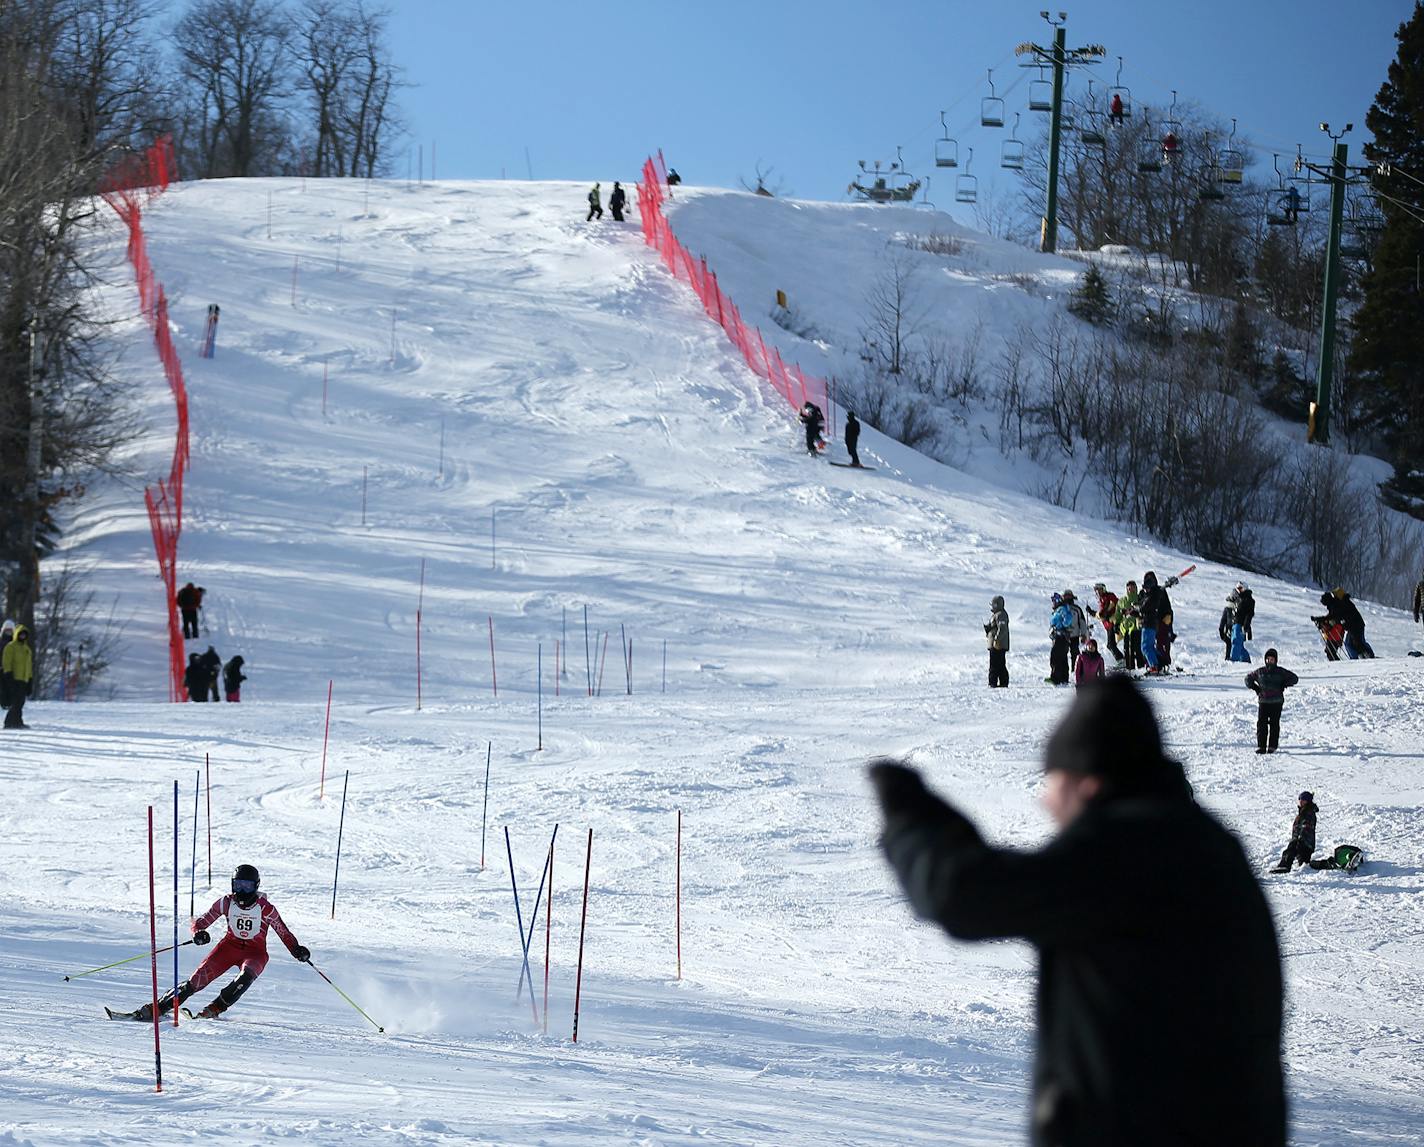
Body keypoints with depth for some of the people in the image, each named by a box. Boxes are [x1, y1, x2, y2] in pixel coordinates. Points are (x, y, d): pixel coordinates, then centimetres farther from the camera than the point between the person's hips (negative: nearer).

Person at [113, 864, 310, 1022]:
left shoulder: (265, 908, -15)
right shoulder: (226, 903, -8)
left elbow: (284, 932, -5)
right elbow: (200, 922, -4)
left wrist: (297, 950, -22)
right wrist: (199, 932, -27)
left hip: (255, 952, -2)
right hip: (230, 946, 2)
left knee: (246, 976, -37)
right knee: (198, 979, -16)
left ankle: (213, 1010, -29)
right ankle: (155, 1008, -14)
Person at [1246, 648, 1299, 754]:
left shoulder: (1280, 672, 3)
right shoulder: (1260, 672, 9)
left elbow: (1294, 679, 8)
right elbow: (1248, 678, 23)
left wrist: (1284, 685, -3)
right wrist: (1254, 687, 9)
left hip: (1277, 702, -2)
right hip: (1263, 701, 2)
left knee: (1274, 723, -4)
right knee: (1261, 723, -6)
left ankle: (1272, 746, 0)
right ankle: (1261, 746, -3)